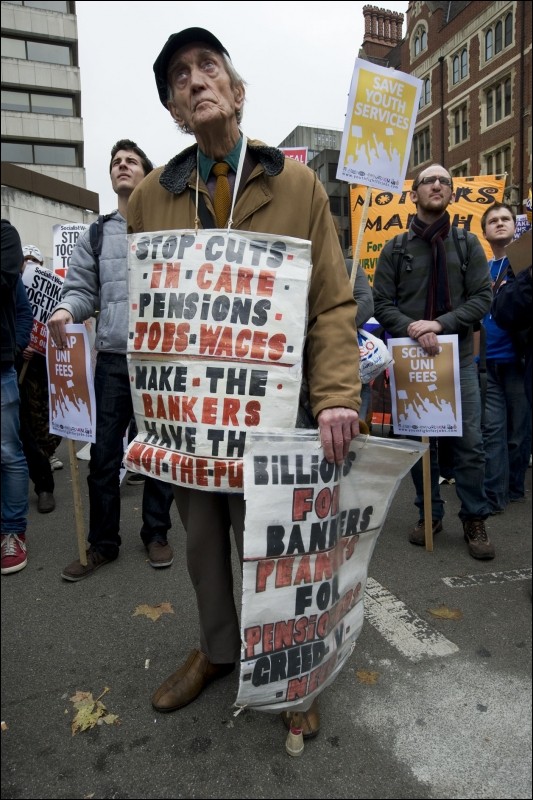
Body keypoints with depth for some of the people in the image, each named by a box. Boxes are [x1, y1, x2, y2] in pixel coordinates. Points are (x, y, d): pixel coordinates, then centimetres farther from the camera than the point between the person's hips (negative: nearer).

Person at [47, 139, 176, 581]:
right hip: (112, 358, 2)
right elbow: (83, 289, 9)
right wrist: (66, 308, -13)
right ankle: (102, 544, 20)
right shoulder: (95, 236, 13)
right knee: (104, 453, 5)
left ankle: (157, 533, 25)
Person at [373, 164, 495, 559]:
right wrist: (413, 329, -18)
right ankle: (430, 514, 23)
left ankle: (474, 520, 16)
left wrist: (440, 323, -16)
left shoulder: (468, 243, 7)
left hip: (459, 356, 0)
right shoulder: (396, 248, 5)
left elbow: (483, 297, -1)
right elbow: (382, 303, -1)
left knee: (469, 442, 1)